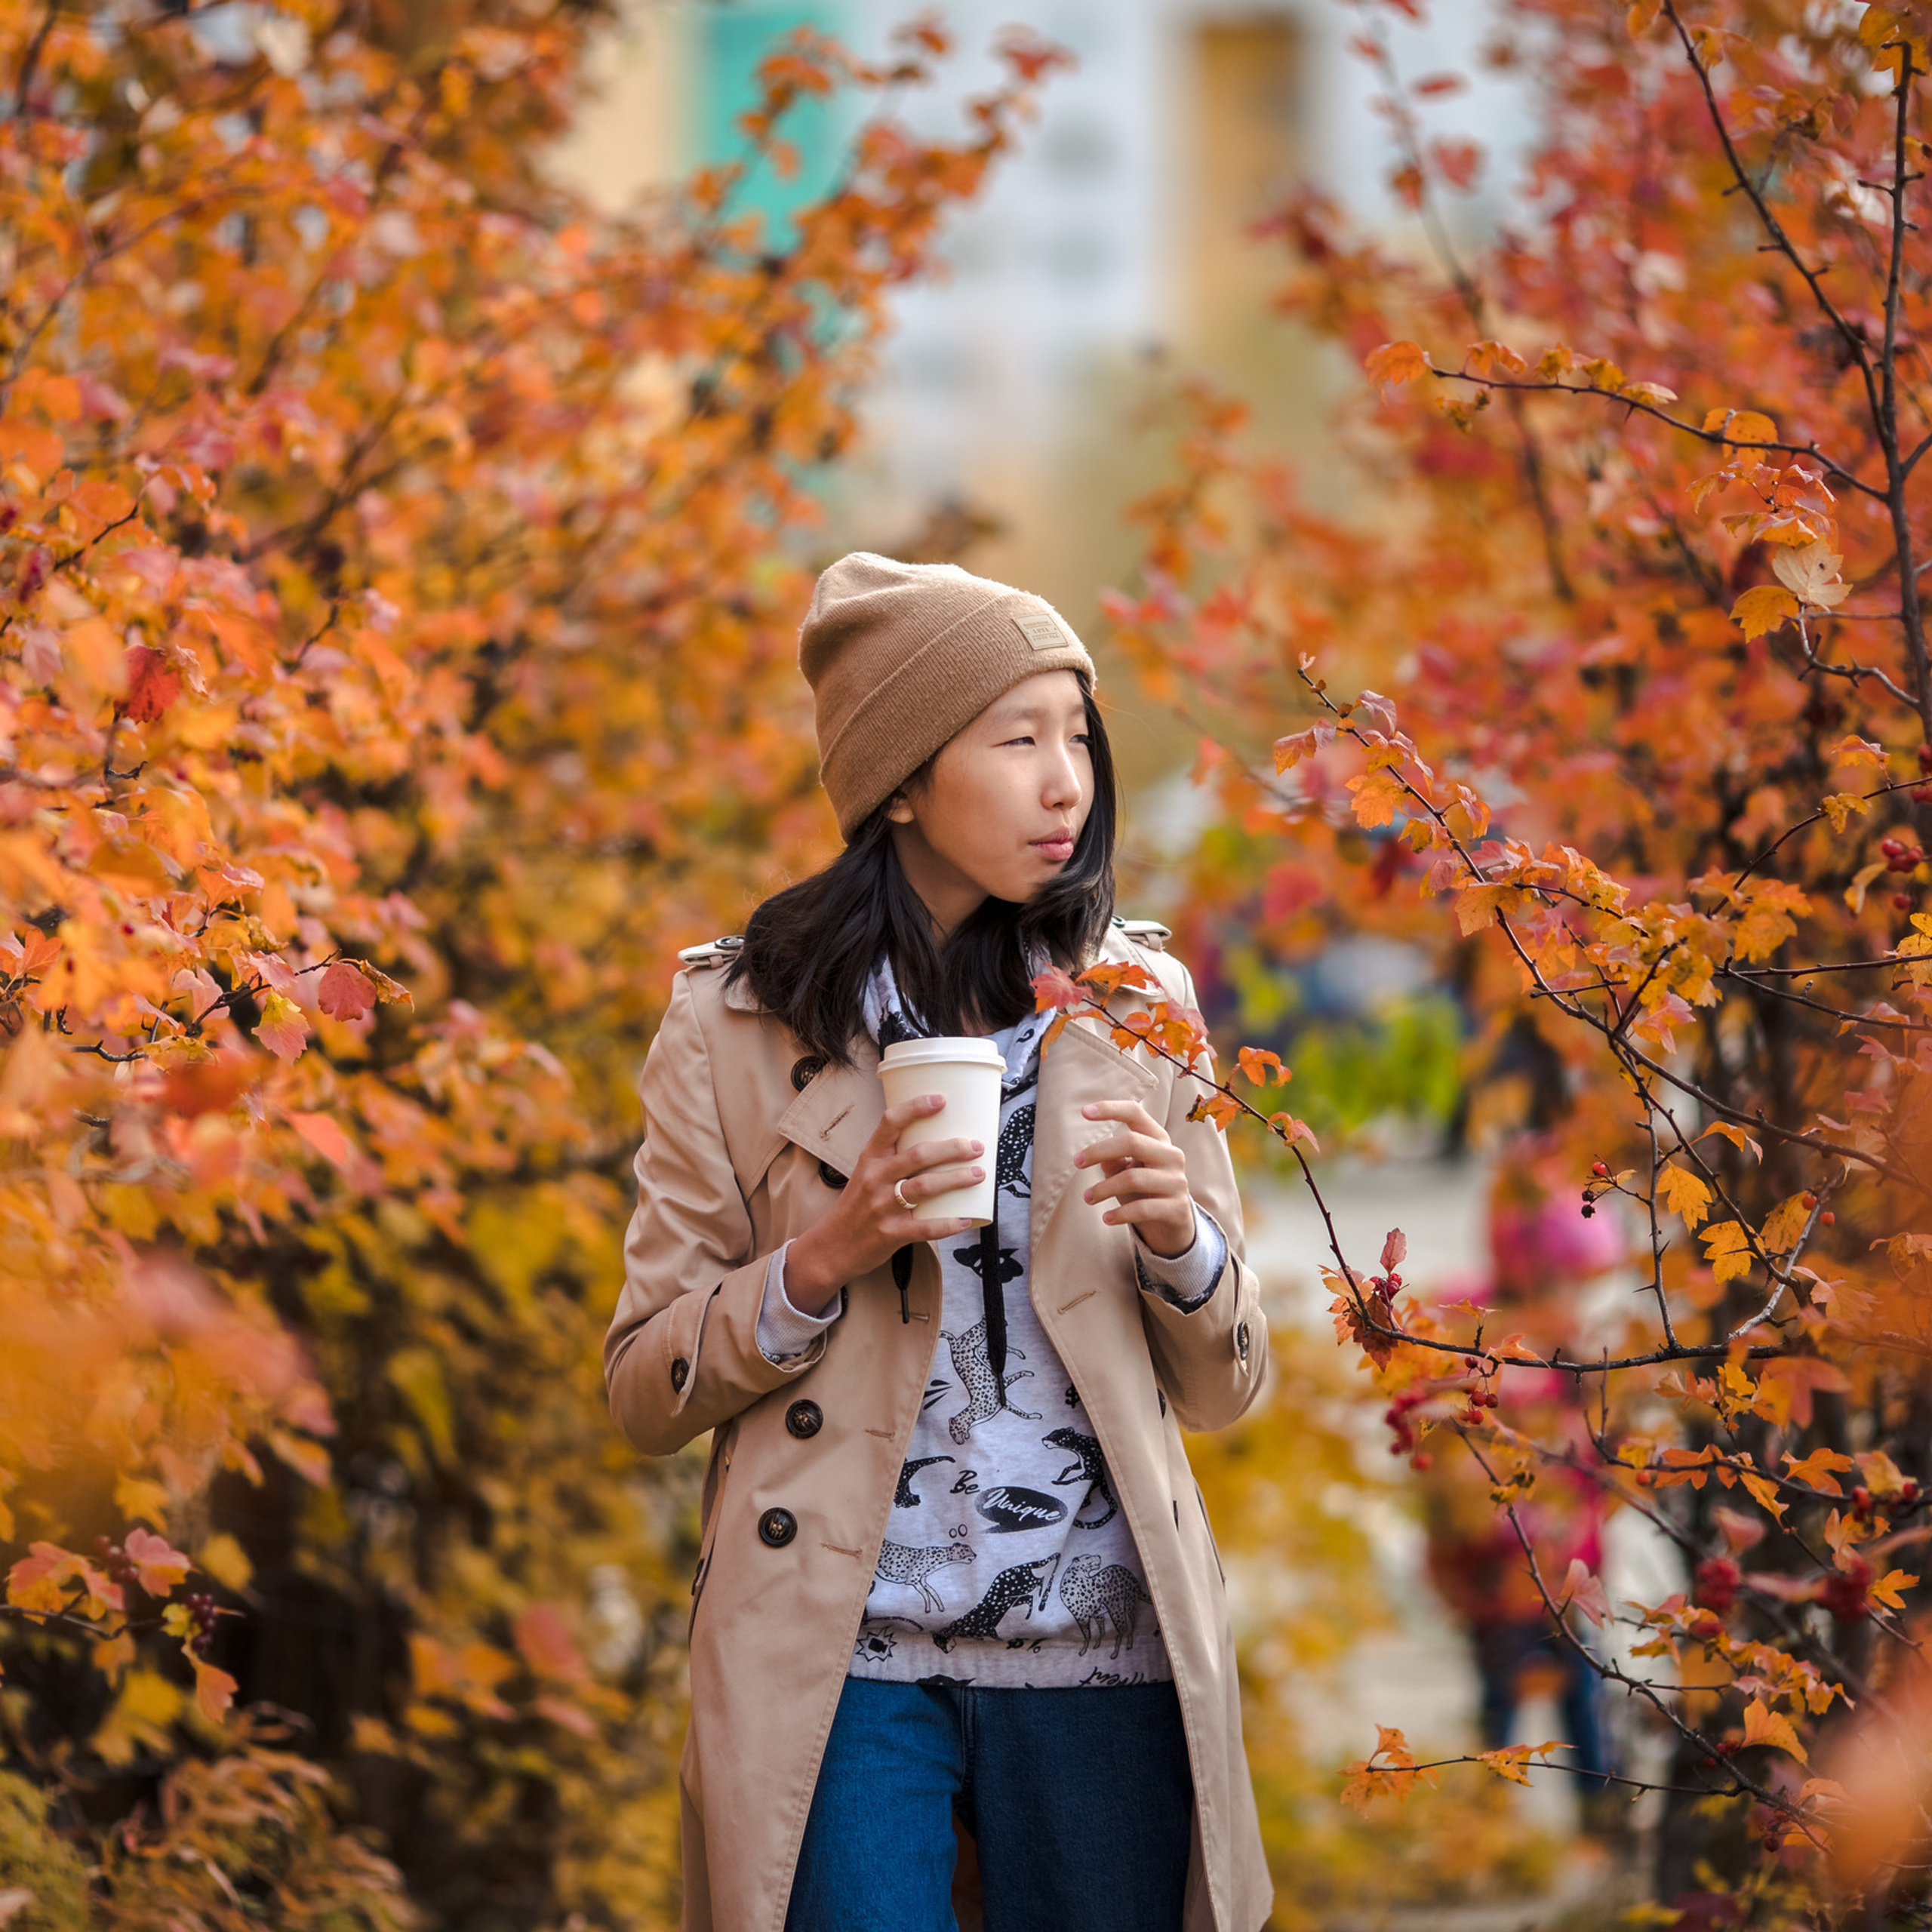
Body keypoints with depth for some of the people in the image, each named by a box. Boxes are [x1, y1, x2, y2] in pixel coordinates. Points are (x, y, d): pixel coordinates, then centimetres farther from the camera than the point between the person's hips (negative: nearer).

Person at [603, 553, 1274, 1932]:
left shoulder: (1134, 1003, 7)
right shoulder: (740, 1022, 1)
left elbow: (1225, 1389, 11)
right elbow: (646, 1392, 3)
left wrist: (1181, 1237, -9)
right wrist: (821, 1260, -13)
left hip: (1101, 1658, 2)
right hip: (844, 1658, -2)